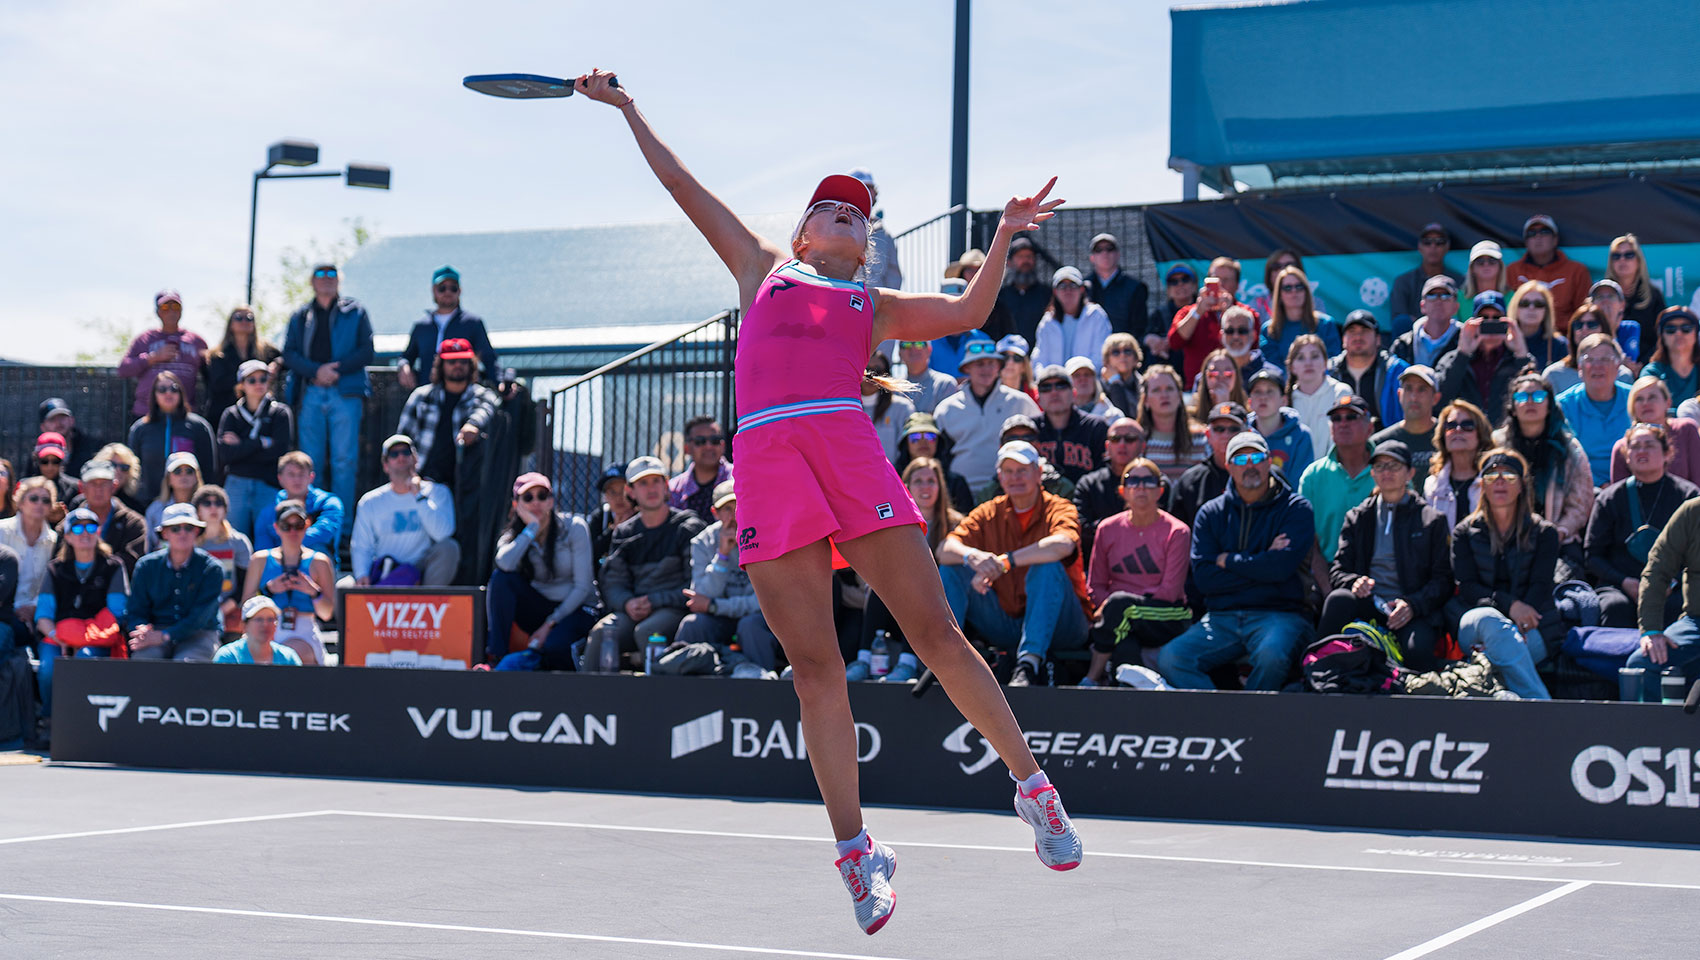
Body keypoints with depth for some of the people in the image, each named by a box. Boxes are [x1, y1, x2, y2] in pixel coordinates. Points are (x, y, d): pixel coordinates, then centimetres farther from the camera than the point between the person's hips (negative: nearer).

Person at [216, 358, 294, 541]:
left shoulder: (280, 413, 5)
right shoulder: (231, 414, 10)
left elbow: (281, 450, -9)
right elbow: (224, 455, -3)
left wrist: (241, 447, -4)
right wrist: (259, 443, -9)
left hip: (269, 487, -2)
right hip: (236, 486, 2)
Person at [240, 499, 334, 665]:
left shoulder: (319, 562, 8)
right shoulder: (261, 560, 12)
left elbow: (327, 614, 5)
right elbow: (245, 607, 8)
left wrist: (313, 591, -12)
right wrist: (269, 589, -7)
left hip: (304, 635, -2)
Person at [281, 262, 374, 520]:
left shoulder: (355, 312, 10)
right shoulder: (300, 316, 15)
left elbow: (366, 351, 2)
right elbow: (289, 354, 6)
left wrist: (336, 368, -11)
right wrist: (317, 370, -11)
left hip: (345, 394, -2)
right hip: (310, 394, 2)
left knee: (344, 460, -6)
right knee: (310, 460, 2)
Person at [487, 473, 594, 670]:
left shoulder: (574, 527, -8)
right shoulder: (515, 534, 0)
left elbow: (582, 587, -12)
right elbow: (505, 563, -27)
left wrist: (550, 624, -17)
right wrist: (532, 528, -21)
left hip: (575, 609, -4)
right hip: (539, 607, 4)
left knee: (552, 647, -37)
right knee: (501, 576, -23)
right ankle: (495, 655, -24)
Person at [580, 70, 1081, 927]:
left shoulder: (877, 305, 25)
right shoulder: (763, 270, 26)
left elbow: (967, 313, 11)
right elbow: (683, 186, 31)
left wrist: (1004, 237, 3)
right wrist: (628, 111, 34)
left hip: (848, 448, 0)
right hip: (766, 459, 0)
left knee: (935, 634, -6)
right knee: (814, 666, -3)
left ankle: (1031, 784, 6)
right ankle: (854, 846, 3)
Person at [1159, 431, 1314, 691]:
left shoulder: (1296, 509, 5)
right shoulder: (1211, 513, 14)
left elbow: (1281, 567, -12)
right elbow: (1203, 577, 1)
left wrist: (1227, 561, 0)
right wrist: (1259, 566, -4)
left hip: (1277, 613, -3)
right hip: (1221, 618, 3)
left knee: (1271, 657, -37)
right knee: (1170, 659, -23)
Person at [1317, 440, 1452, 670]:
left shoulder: (1432, 520, 13)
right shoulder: (1357, 518, 20)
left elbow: (1443, 580, 5)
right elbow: (1337, 571, 14)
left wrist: (1412, 604, -15)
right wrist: (1353, 582, -12)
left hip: (1413, 612, -2)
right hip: (1368, 606, 2)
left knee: (1417, 650, -36)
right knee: (1338, 599, -33)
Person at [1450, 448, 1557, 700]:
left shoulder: (1544, 533, 13)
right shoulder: (1465, 533, 14)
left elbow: (1540, 587, 0)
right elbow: (1467, 588, 1)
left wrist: (1520, 623, -20)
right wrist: (1510, 605, -18)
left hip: (1533, 633, 0)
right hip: (1473, 629, 0)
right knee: (1489, 619, -36)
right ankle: (1540, 701, -49)